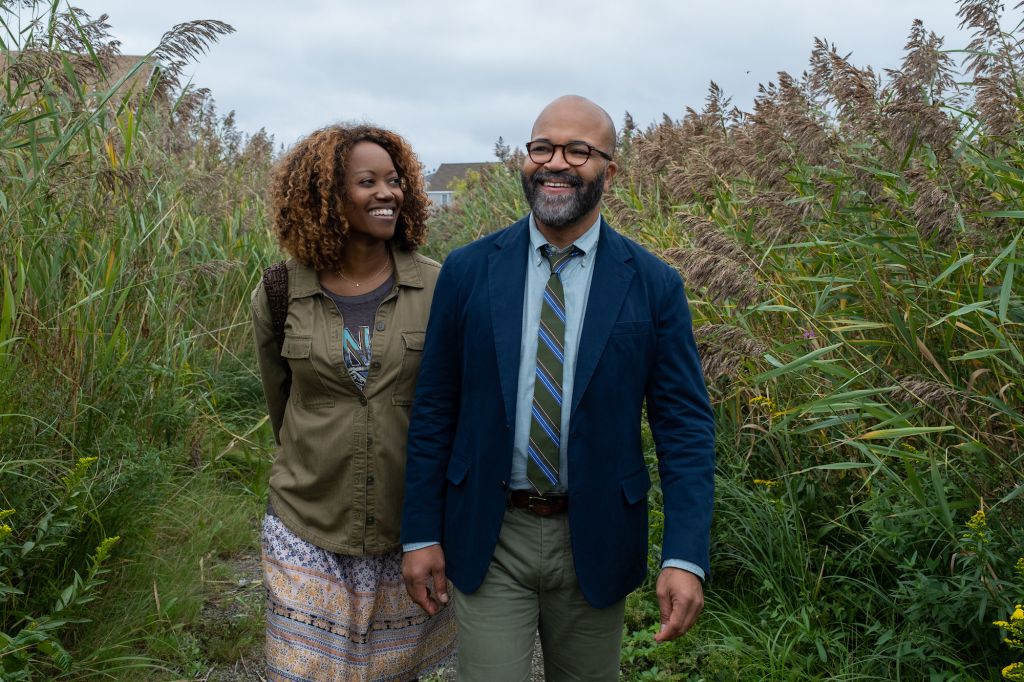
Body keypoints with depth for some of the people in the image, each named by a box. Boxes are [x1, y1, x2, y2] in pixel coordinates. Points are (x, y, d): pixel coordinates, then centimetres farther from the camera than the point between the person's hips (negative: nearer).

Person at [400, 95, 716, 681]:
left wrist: (686, 557, -13)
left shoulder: (654, 285, -6)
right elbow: (434, 409, 0)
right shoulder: (468, 271, -4)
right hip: (489, 538, 0)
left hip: (596, 540, 1)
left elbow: (686, 424, -5)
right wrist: (420, 533, -1)